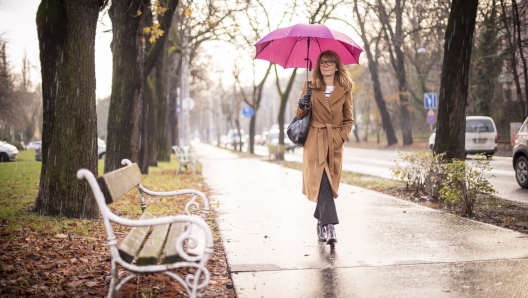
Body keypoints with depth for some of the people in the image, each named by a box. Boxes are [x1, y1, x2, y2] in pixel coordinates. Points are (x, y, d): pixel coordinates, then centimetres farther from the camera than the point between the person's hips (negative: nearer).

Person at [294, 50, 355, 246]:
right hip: (314, 142, -1)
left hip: (335, 143, 2)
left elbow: (348, 120, 12)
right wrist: (302, 105, -12)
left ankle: (321, 222, 24)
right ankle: (330, 226, -18)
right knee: (323, 183, -14)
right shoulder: (310, 87, 5)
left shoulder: (345, 89, 6)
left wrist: (342, 136, -4)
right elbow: (299, 116, 9)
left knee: (328, 184, 4)